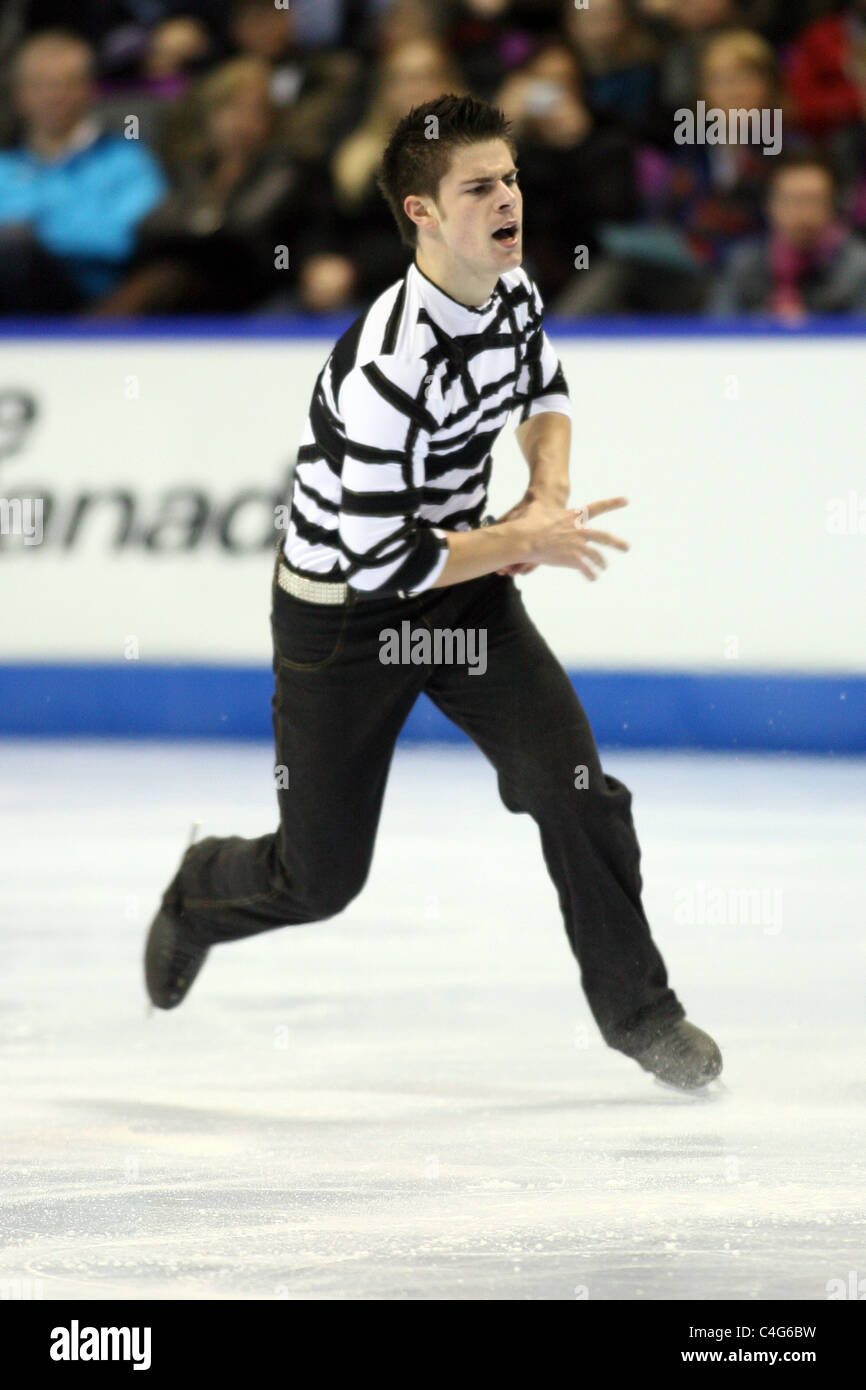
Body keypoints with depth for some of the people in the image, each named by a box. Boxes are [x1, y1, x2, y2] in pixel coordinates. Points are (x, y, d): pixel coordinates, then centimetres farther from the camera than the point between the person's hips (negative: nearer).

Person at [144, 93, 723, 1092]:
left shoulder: (512, 292, -7)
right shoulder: (390, 365, -32)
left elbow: (542, 386, 18)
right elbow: (381, 560, -30)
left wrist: (546, 492, -1)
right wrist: (526, 541, -20)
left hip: (464, 583, 6)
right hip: (340, 616, -6)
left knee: (574, 785, -13)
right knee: (320, 879, 8)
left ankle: (636, 1009, 1)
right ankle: (200, 895, 43)